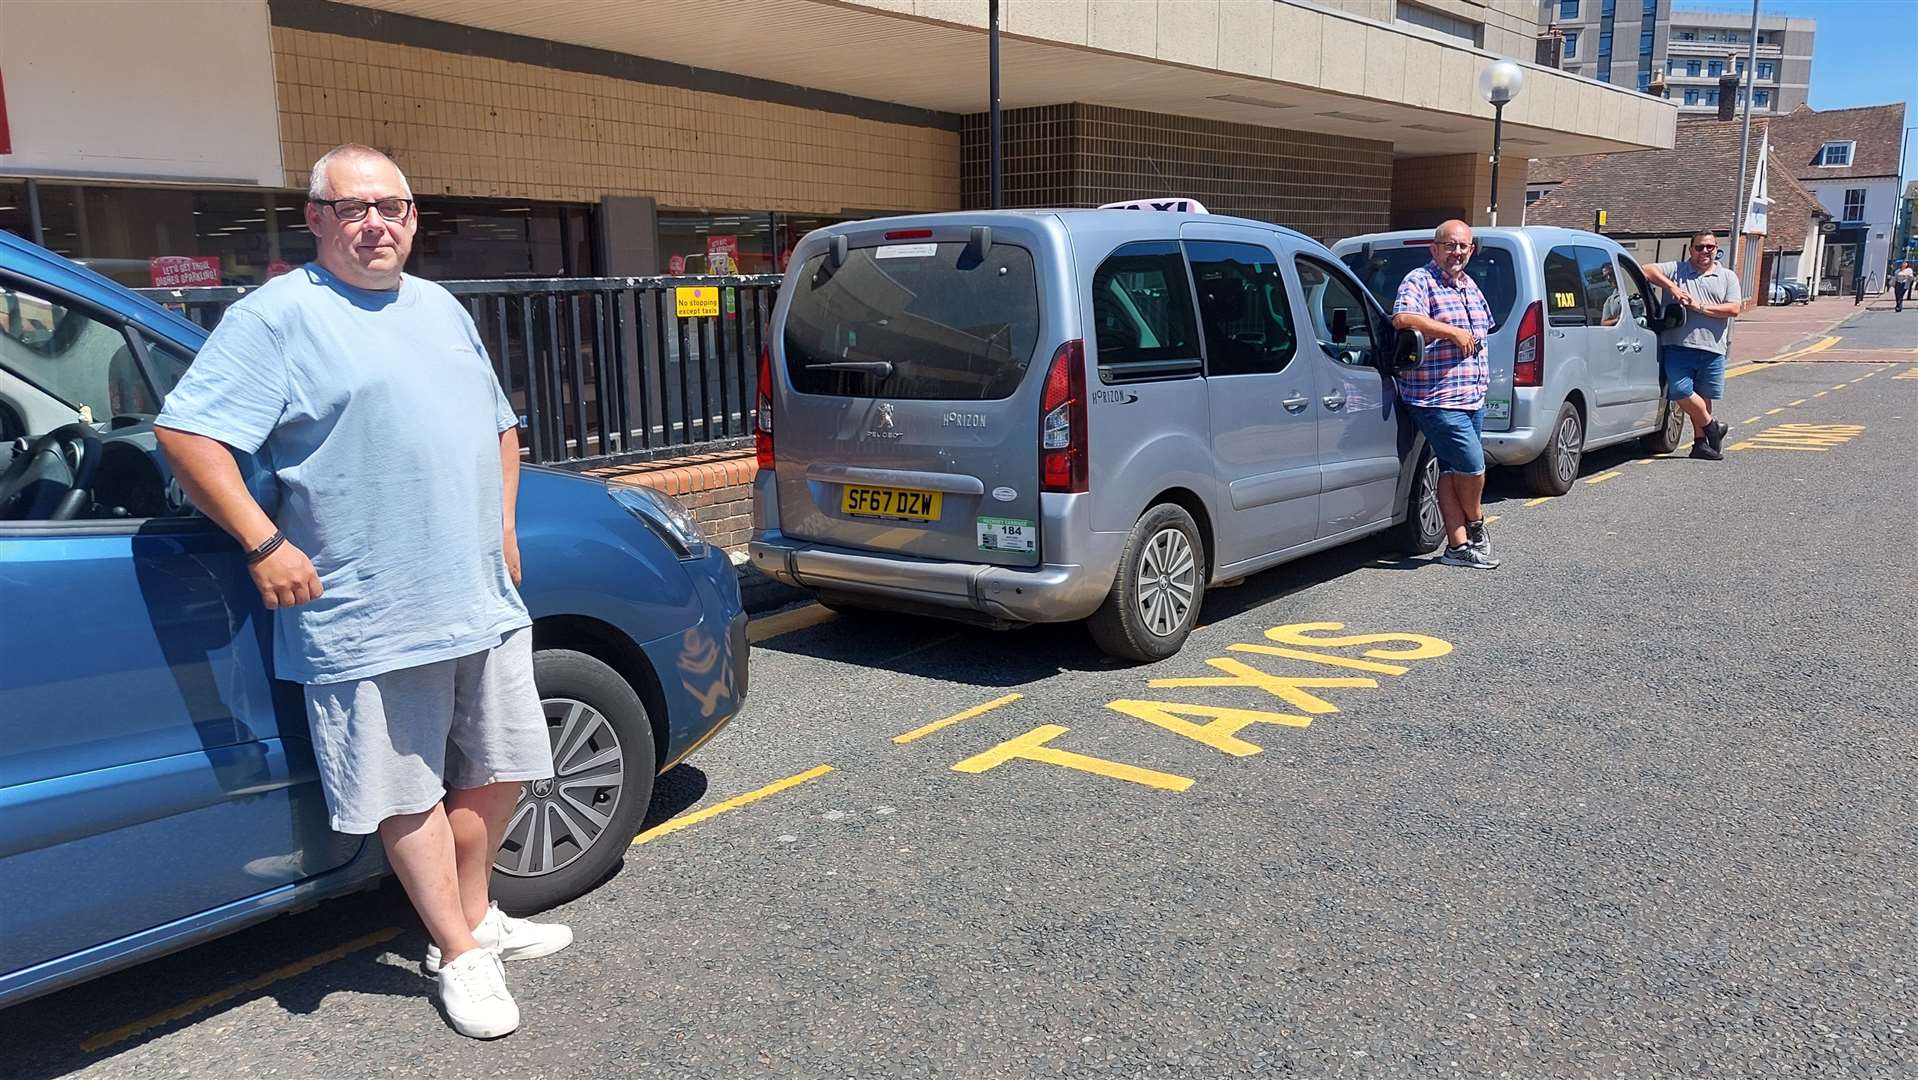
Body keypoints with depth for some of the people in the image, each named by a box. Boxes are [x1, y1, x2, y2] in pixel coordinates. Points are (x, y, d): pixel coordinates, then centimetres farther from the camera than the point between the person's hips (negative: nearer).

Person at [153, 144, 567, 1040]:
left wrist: (502, 524, 14)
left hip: (484, 600, 7)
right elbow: (186, 435, -12)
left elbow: (499, 425, 25)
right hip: (371, 619, -7)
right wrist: (264, 544, -15)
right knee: (411, 794, 4)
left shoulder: (439, 308, 15)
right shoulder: (279, 316, -6)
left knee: (496, 771, 15)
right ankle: (460, 955, 19)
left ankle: (474, 916, 35)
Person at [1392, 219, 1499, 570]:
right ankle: (1476, 526, 16)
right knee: (1472, 464, -9)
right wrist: (1453, 332, -23)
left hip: (1473, 395, 8)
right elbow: (1402, 319, -28)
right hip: (1437, 398, -8)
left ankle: (1459, 546, 13)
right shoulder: (1419, 281, -9)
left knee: (1453, 469, 10)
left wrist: (1481, 381, 22)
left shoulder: (1470, 286, 18)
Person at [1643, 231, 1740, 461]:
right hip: (1679, 345, -1)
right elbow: (1647, 270, 0)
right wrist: (1671, 286, -11)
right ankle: (1711, 427, 6)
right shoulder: (1676, 270, 12)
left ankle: (1701, 442, 15)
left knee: (1704, 396, 4)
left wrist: (1699, 307, -7)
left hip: (1712, 348, 1)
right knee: (1681, 392, -15)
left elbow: (1734, 309, 3)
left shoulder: (1728, 277, 14)